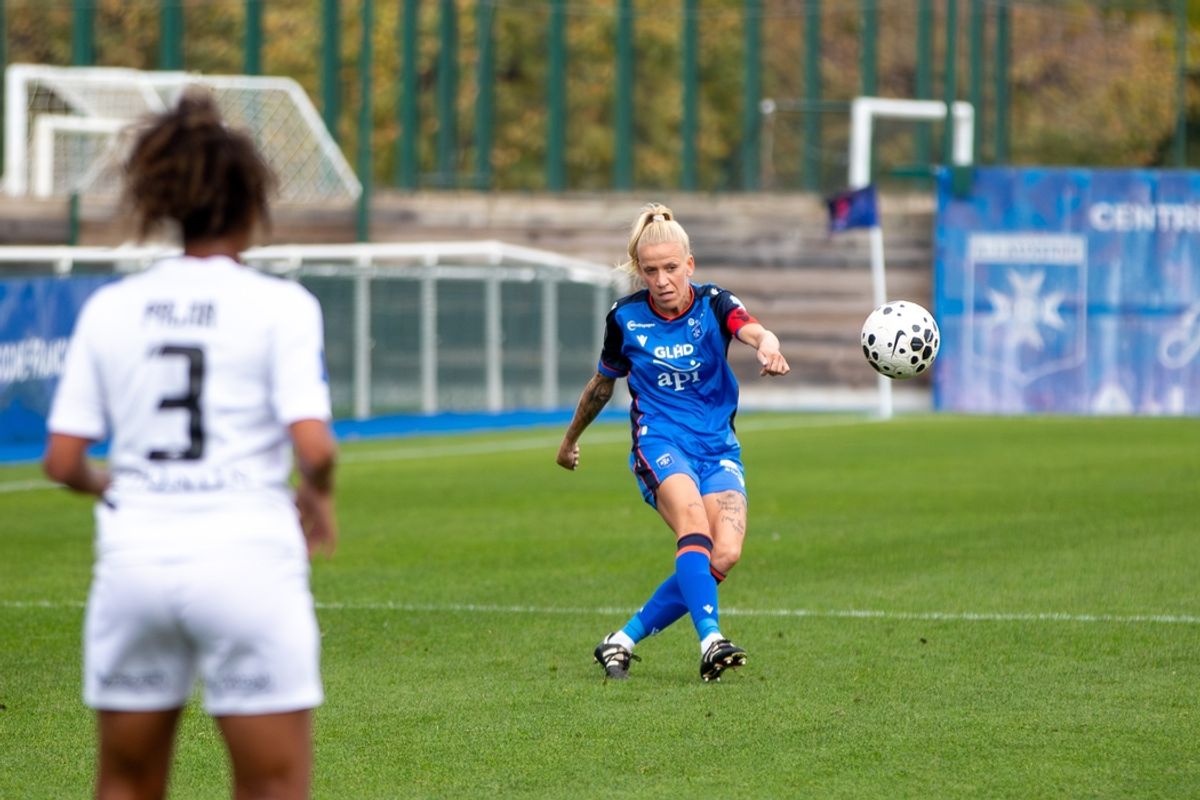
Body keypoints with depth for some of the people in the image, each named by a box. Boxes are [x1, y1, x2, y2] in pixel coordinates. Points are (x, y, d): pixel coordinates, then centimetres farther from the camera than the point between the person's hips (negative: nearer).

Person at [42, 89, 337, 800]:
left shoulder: (108, 309, 5)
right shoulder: (280, 306, -5)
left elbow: (62, 461, 4)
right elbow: (313, 446, -14)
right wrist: (318, 497, 7)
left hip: (134, 559, 4)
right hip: (246, 559, -4)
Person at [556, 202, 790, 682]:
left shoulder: (713, 305, -4)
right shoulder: (625, 318, 1)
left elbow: (753, 331, -27)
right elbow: (603, 384, 19)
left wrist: (767, 347, -52)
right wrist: (571, 438, 31)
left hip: (718, 447, 1)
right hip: (659, 441, -1)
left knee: (725, 554, -19)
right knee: (694, 524, -32)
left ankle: (623, 641, -6)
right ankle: (710, 641, -45)